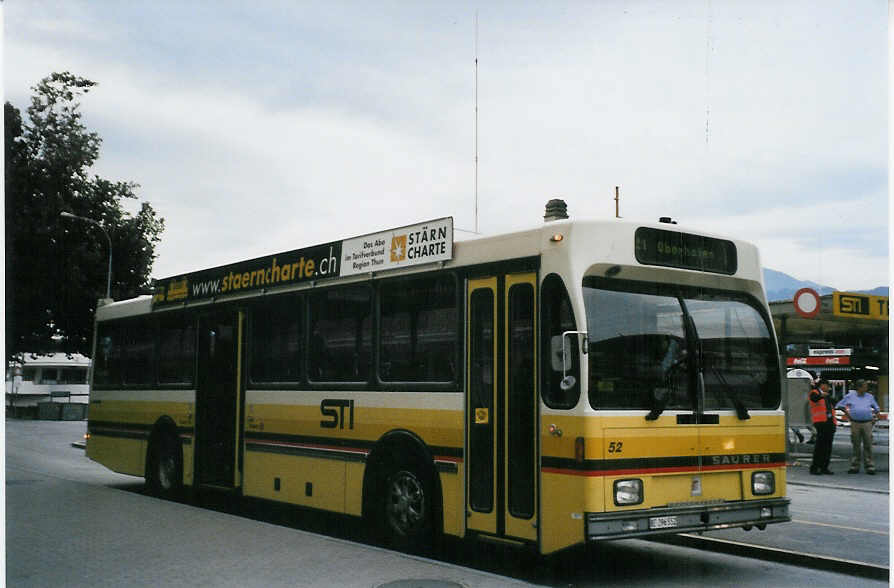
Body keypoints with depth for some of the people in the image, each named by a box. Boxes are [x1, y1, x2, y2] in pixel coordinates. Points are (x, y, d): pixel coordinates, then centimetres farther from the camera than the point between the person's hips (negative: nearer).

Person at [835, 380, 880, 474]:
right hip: (855, 423, -1)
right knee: (856, 446, 4)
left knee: (868, 445, -2)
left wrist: (875, 418, 8)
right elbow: (839, 405, 11)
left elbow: (876, 408, 21)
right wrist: (847, 414, 6)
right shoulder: (850, 396, 4)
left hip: (867, 423, 1)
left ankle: (869, 467, 2)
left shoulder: (870, 397, 9)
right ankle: (855, 466, 10)